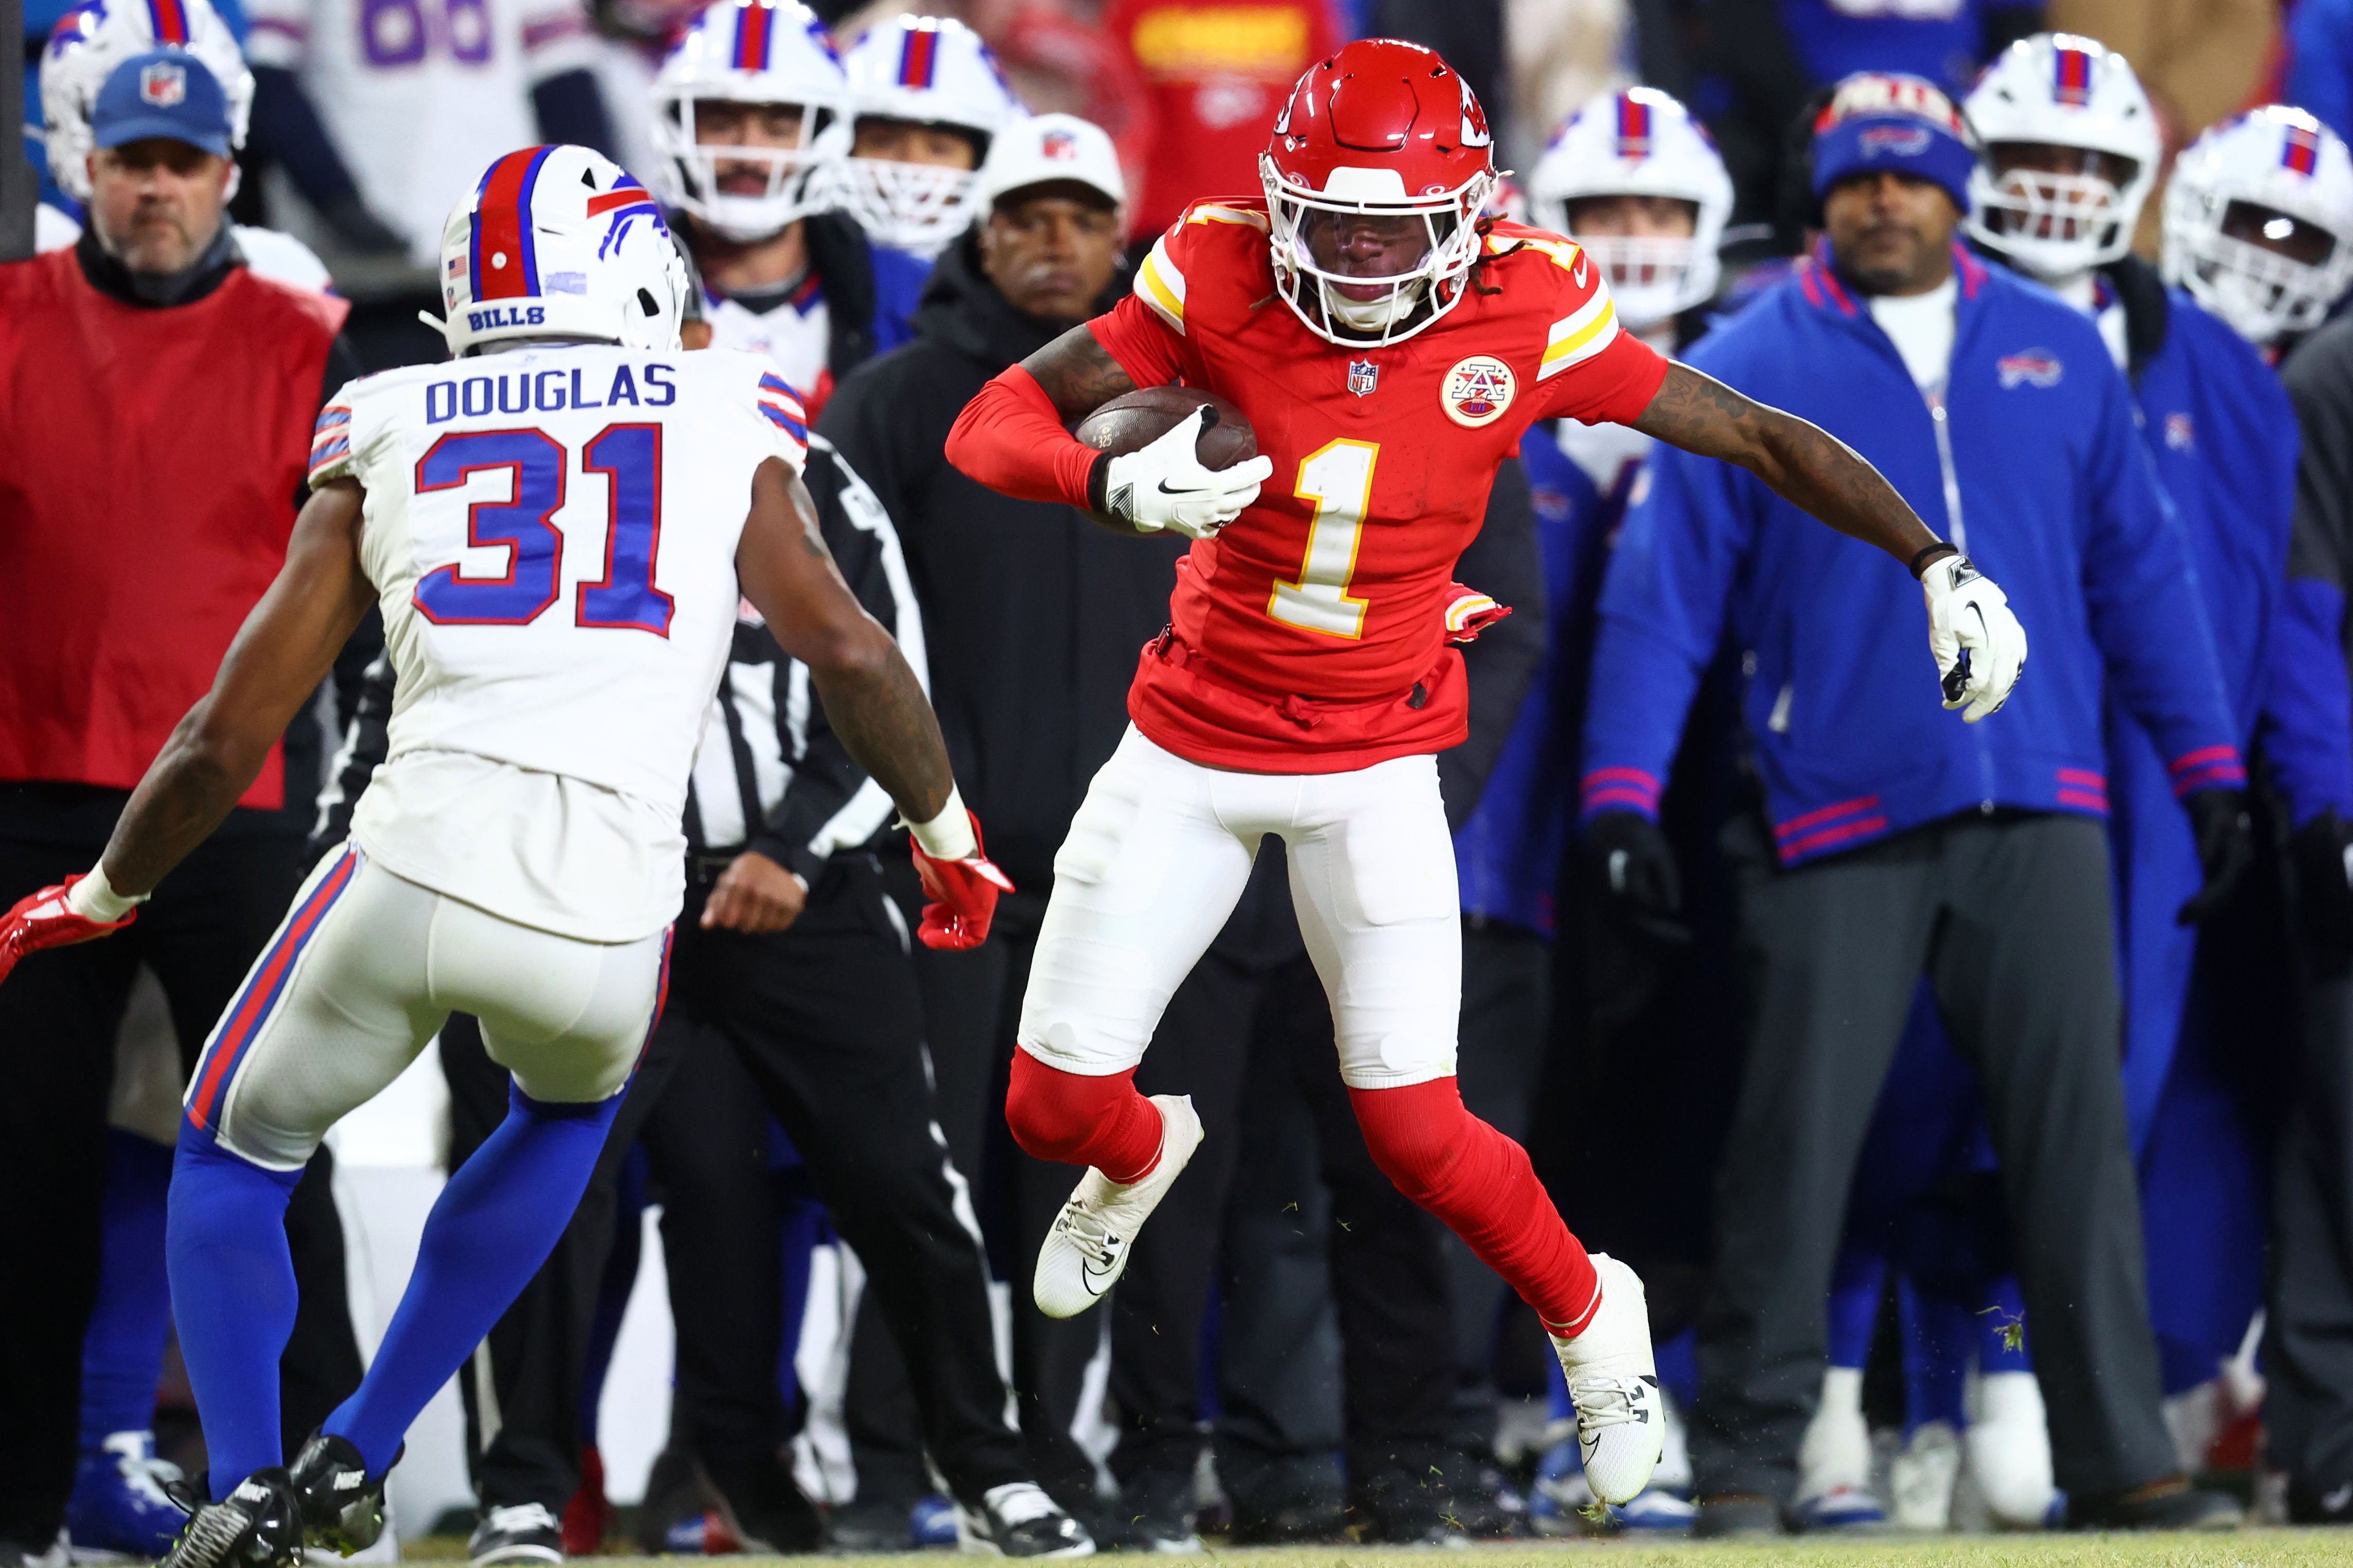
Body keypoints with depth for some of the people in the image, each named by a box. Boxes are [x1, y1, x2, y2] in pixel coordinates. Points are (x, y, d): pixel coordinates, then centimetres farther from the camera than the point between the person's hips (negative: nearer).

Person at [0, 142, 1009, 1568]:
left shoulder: (385, 442, 16)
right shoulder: (724, 424, 14)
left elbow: (228, 739, 15)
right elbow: (847, 650, 2)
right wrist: (948, 831, 18)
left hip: (412, 867, 0)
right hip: (608, 915, 0)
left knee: (233, 1159, 25)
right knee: (567, 1115, 35)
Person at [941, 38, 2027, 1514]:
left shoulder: (1527, 317, -16)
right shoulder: (1222, 280, -16)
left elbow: (1758, 435, -8)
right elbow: (990, 427, -16)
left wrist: (1937, 562, -14)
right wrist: (1115, 482, -36)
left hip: (1373, 764, -1)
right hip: (1193, 739, 1)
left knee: (1416, 1130, -8)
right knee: (1053, 1101, 5)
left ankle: (1589, 1314, 22)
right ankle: (1143, 1155, 43)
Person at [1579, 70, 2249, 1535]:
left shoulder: (2060, 354, 11)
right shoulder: (1746, 371, 3)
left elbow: (2139, 569, 15)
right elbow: (1663, 591, 0)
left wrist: (2208, 764, 12)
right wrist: (1625, 797, -7)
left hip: (2038, 813, 2)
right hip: (1839, 821, -2)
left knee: (2079, 1132, 0)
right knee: (1796, 1141, -1)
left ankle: (2120, 1454, 4)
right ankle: (1749, 1455, 9)